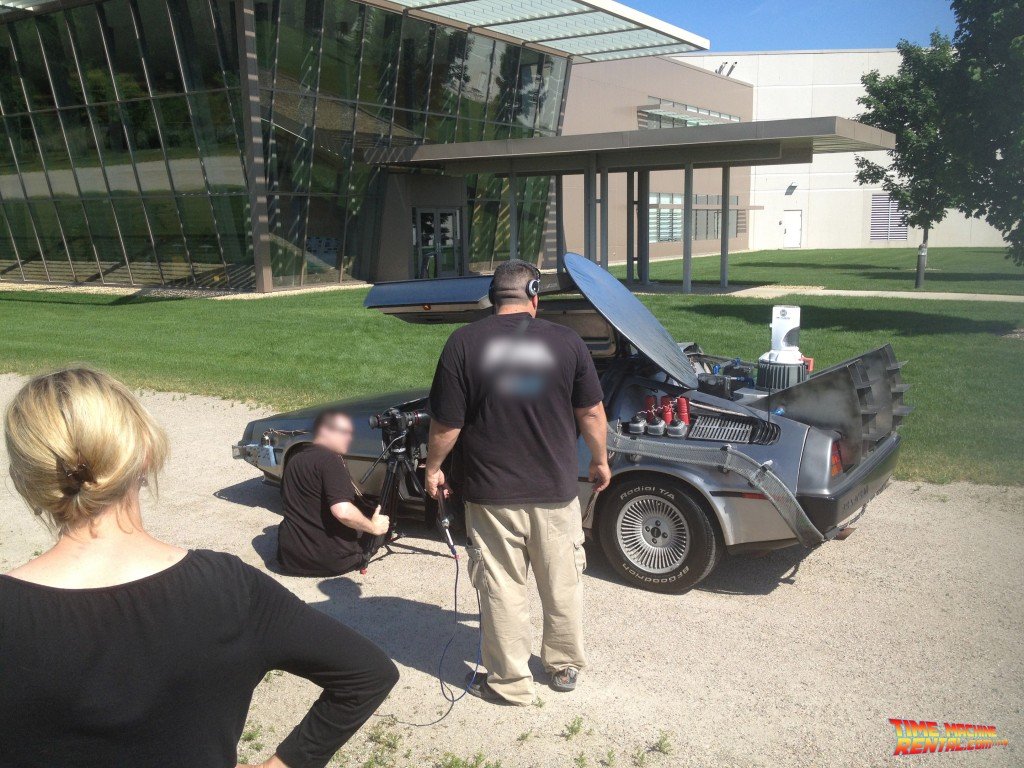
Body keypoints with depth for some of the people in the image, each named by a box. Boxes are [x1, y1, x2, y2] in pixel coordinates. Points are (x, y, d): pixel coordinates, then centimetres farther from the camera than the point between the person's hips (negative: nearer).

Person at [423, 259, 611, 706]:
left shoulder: (464, 343, -10)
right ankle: (565, 667, 34)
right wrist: (599, 461, 17)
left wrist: (433, 467, 8)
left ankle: (510, 682, 21)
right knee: (562, 583, 18)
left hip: (491, 493, -2)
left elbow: (447, 423, -9)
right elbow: (592, 413, 2)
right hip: (556, 489, 2)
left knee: (502, 589, 10)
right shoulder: (566, 341, -4)